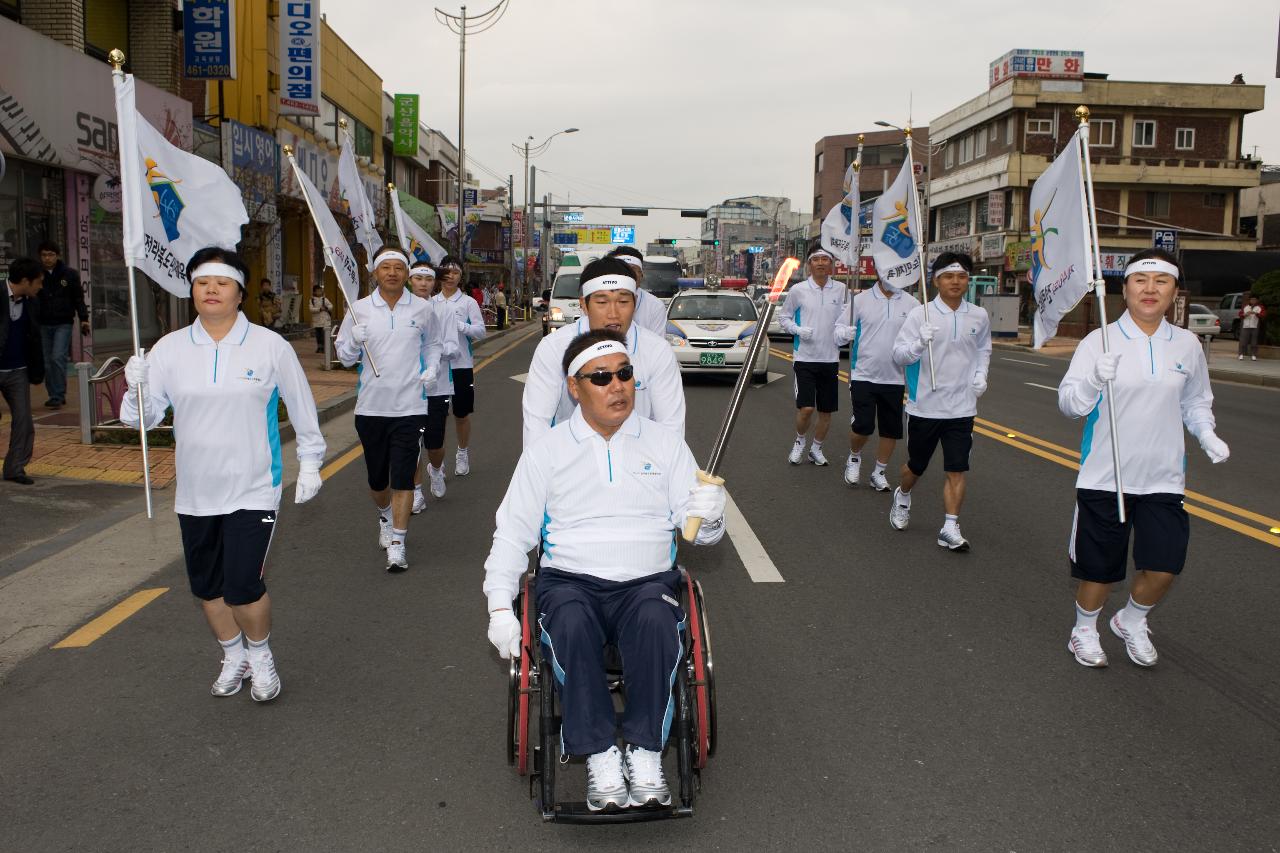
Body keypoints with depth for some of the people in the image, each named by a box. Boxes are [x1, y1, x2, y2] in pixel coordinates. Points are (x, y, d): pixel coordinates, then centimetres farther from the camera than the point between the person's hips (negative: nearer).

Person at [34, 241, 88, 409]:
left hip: (63, 324, -3)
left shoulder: (70, 274, 1)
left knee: (58, 357, -14)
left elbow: (78, 298, 6)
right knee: (47, 362, 6)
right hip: (43, 325, 3)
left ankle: (59, 395, -7)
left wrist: (84, 318, -1)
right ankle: (53, 395, 15)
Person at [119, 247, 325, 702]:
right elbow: (144, 417, 0)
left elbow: (303, 410, 4)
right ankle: (234, 657, 39)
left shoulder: (271, 347, -7)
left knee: (243, 587, -9)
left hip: (253, 491, -4)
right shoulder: (170, 348, -1)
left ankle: (260, 655, 20)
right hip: (194, 494, 4)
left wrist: (310, 464, 6)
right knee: (207, 587, 15)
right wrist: (136, 389, -20)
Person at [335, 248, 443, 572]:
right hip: (370, 407, 1)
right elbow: (344, 357, 7)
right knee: (376, 477, 13)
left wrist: (432, 367, 1)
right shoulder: (359, 310, 2)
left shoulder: (421, 309, 3)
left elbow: (431, 343, 20)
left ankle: (397, 543, 0)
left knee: (403, 477, -6)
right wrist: (354, 343, -15)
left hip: (409, 407, -1)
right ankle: (385, 516, 43)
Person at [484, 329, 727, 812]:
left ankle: (646, 754, -23)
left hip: (648, 580, 0)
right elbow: (512, 533, 8)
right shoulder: (547, 451, 9)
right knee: (571, 628, -34)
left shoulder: (665, 443, 10)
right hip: (570, 579, 0)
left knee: (656, 623, -34)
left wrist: (709, 518, -17)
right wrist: (500, 606, -4)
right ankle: (599, 757, -23)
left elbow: (699, 532, 8)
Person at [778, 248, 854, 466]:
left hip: (830, 359, 2)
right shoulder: (798, 290, -2)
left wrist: (846, 332, -17)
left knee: (826, 411, 9)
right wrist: (798, 330, -12)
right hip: (805, 358, -2)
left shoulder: (841, 290, 2)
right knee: (806, 408, -11)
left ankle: (816, 449, 28)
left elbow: (846, 322, 5)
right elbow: (783, 317, 6)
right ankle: (800, 442, 17)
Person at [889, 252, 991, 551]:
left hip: (961, 407, 2)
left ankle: (950, 528, 2)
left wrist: (980, 374, 5)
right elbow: (898, 356, -11)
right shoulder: (920, 314, -9)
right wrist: (920, 343, -30)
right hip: (924, 406, -1)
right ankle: (902, 497, 45)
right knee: (916, 466, 16)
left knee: (956, 471, -4)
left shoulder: (979, 316, 2)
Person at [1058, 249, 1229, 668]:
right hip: (1104, 476, -3)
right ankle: (1084, 630, 35)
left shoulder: (1188, 345, 3)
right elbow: (1069, 404, -13)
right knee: (1099, 567, 8)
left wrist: (1206, 434, -1)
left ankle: (1132, 622, 31)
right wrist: (1095, 380, -32)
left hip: (1164, 478, 3)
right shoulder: (1099, 341, -8)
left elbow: (1195, 402, 17)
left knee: (1163, 567, 0)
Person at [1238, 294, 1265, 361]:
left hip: (1255, 327, -1)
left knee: (1254, 342, -3)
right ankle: (1241, 354, -2)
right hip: (1245, 326, 1)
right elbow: (1240, 314, 12)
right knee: (1243, 340, -5)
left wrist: (1255, 313, -21)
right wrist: (1245, 314, -10)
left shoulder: (1260, 307, 7)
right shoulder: (1245, 306, 13)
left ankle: (1253, 355, 0)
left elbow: (1264, 314, -5)